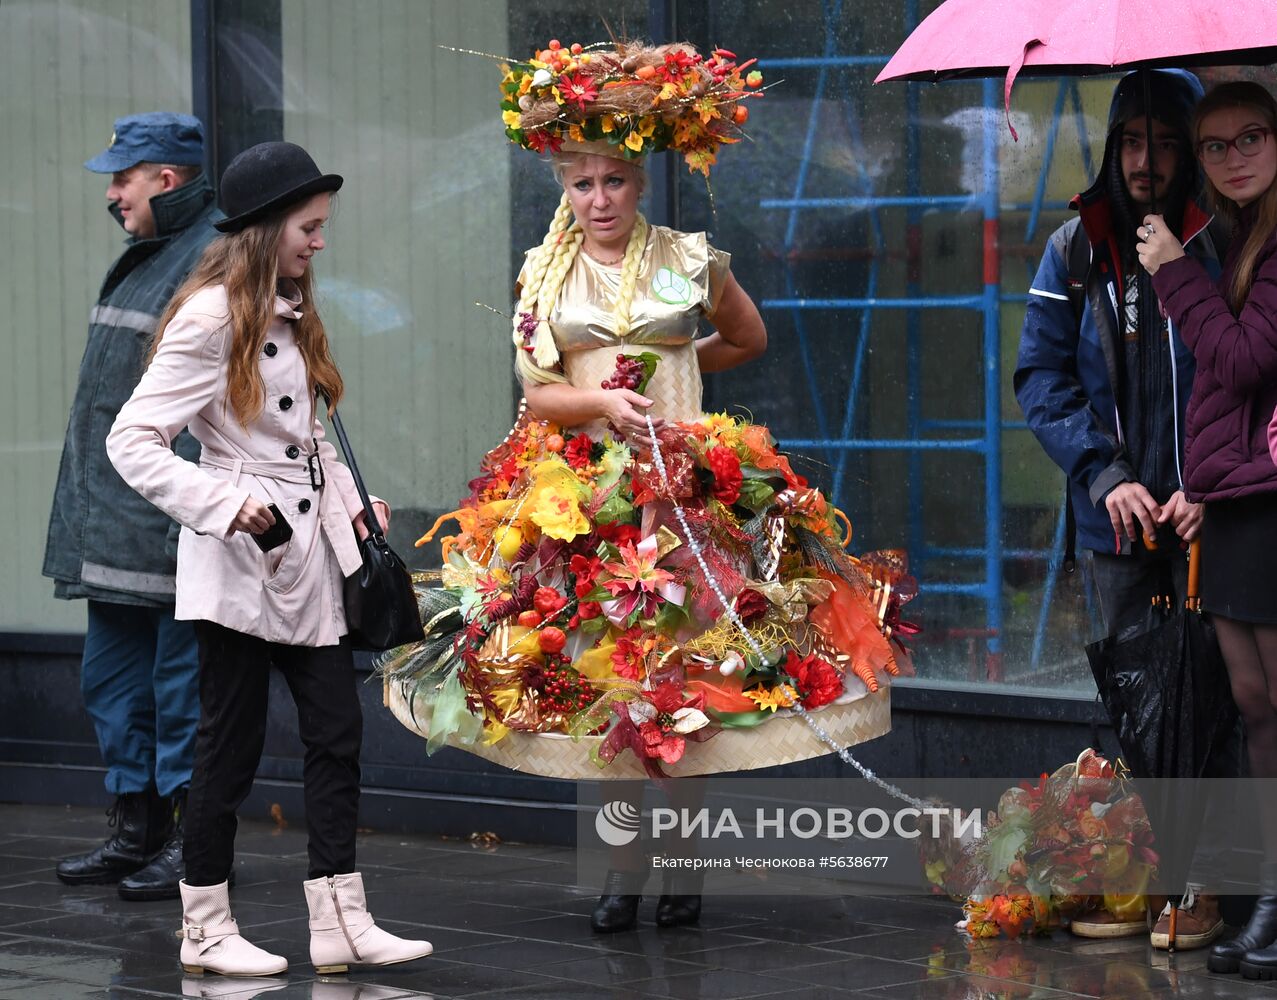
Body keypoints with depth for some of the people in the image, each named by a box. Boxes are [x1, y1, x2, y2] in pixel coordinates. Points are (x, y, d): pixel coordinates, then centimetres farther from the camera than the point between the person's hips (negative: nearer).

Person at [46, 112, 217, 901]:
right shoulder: (142, 260, 17)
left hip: (171, 528, -10)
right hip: (115, 526, 10)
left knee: (181, 683, -3)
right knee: (113, 679, 14)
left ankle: (194, 844, 4)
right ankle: (138, 833, 23)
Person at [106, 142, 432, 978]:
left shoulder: (293, 317, 14)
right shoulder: (210, 321, -13)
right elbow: (132, 441, -16)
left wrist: (352, 501, 8)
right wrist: (226, 505, -24)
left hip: (309, 551, 8)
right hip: (241, 562, -8)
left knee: (337, 733, 6)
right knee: (233, 744, 0)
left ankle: (341, 923, 10)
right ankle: (207, 930, 12)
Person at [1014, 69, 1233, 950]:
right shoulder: (1077, 250, 7)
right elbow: (1043, 376, 6)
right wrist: (1106, 475, -7)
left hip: (1210, 517, -3)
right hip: (1117, 518, 4)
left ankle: (1205, 886, 1)